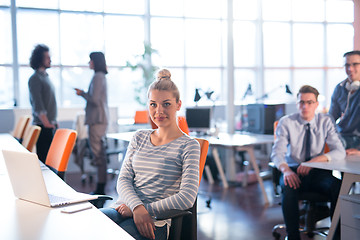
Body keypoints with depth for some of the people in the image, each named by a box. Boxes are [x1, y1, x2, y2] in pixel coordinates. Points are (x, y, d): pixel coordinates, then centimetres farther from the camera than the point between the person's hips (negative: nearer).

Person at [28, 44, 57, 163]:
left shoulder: (46, 76, 18)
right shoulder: (35, 78, -11)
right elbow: (37, 105, -18)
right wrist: (46, 123, -20)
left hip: (51, 124, 9)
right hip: (43, 126, -9)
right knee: (43, 157, -6)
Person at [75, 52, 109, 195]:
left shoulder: (98, 77, -12)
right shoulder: (101, 76, 19)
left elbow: (94, 99, -18)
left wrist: (82, 94, -3)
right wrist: (84, 93, 17)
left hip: (97, 119, -11)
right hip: (99, 118, 11)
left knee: (98, 153, -8)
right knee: (100, 152, 11)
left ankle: (100, 188, -4)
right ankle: (101, 187, 17)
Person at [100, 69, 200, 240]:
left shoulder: (189, 146, -1)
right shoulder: (139, 138, 16)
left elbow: (186, 199, -10)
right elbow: (123, 179, 9)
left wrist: (142, 210, -11)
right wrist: (137, 207, -12)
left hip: (154, 222, -5)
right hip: (124, 210, 5)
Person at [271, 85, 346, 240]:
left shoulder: (325, 121, 1)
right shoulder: (286, 122, -3)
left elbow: (339, 151, -7)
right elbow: (277, 152, -13)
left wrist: (315, 160, -25)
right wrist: (285, 170, -36)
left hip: (318, 172, 1)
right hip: (294, 171, -1)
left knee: (338, 186, -30)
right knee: (288, 187, -35)